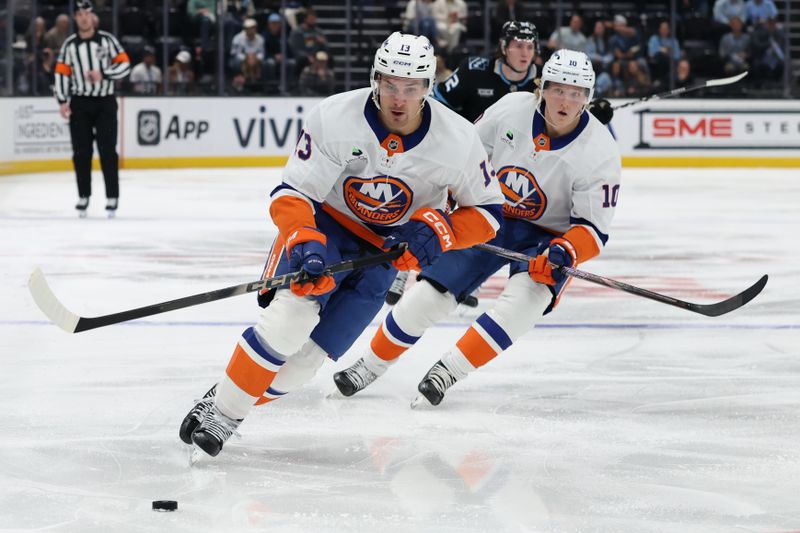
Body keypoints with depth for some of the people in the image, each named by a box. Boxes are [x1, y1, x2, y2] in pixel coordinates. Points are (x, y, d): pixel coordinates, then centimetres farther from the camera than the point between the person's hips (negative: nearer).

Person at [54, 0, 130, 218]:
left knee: (107, 151, -5)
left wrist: (102, 74, -18)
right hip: (79, 104, 2)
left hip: (105, 102, -2)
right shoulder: (69, 45, 4)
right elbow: (61, 73, 3)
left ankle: (112, 197, 0)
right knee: (81, 152, 2)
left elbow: (124, 65, -4)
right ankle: (83, 196, 11)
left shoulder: (107, 40, -2)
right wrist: (62, 101, -7)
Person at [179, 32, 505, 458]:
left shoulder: (457, 141, -18)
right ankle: (218, 407, -18)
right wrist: (303, 241, -37)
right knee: (292, 314, -29)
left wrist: (440, 230, -24)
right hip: (325, 223, -2)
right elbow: (292, 193, -19)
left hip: (386, 248, 2)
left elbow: (488, 209, -5)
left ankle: (228, 415, 7)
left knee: (310, 352, -9)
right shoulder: (334, 119, -24)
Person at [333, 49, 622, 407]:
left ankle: (448, 371, -19)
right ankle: (372, 364, 17)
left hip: (547, 236, -2)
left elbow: (593, 228, -19)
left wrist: (565, 253, -38)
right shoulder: (512, 109, -16)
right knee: (429, 293, -6)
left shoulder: (599, 152, -23)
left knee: (527, 297, -31)